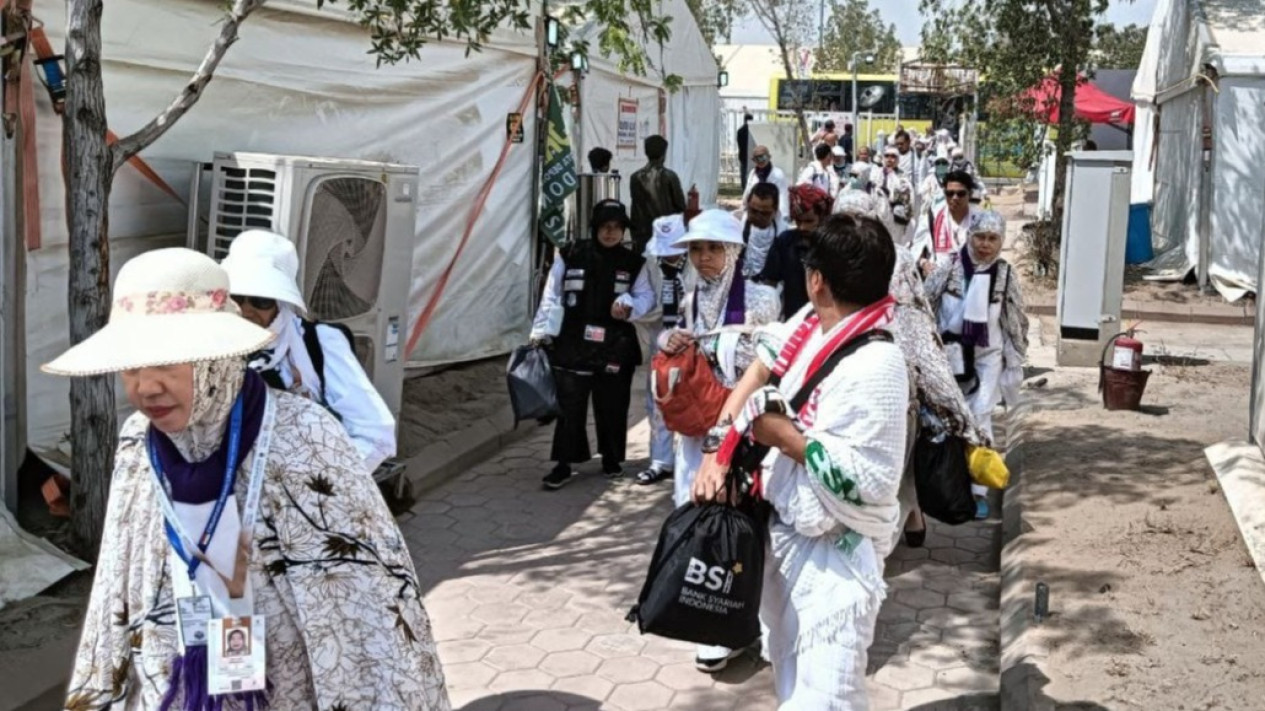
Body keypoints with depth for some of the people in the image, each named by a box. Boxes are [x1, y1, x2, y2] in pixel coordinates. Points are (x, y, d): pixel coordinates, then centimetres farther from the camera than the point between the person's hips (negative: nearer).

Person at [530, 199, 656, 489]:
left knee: (611, 406, 10)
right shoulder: (570, 256, -1)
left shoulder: (634, 263, 4)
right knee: (569, 406, -2)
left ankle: (611, 459, 27)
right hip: (573, 345, -1)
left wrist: (630, 306, -13)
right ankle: (563, 465, 6)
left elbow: (646, 297, 9)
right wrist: (541, 332, -3)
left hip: (615, 348, 1)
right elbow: (552, 297, 2)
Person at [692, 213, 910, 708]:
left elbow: (862, 482, -29)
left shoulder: (875, 367, -27)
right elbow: (755, 376, 9)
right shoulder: (810, 323, -2)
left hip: (834, 555, -9)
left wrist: (784, 435, -23)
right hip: (781, 531, 9)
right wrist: (718, 449, -2)